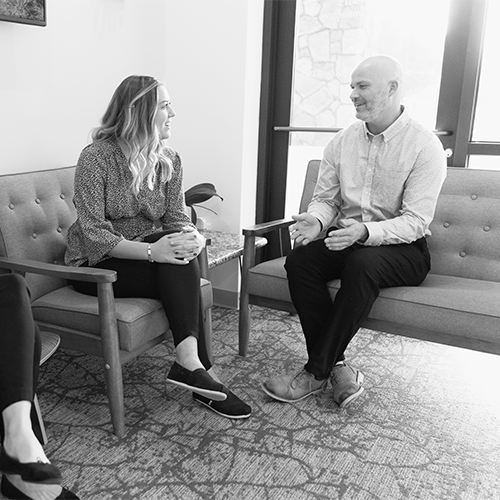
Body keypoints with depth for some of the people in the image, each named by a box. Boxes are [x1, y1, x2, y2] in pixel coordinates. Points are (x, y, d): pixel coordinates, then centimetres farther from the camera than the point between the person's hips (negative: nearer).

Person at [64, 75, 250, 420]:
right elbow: (93, 235, -21)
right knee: (180, 269, -27)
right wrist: (151, 251, -34)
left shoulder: (169, 160, 3)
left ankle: (190, 363, -31)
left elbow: (177, 217, 0)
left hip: (149, 255, 5)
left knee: (181, 247, -28)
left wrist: (194, 236, -25)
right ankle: (200, 369, -25)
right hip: (98, 266, -5)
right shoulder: (96, 157, -15)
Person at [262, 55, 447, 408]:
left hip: (402, 248, -4)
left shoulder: (425, 146, -9)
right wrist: (316, 220, -16)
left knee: (363, 263, -37)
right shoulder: (342, 142, 7)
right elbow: (325, 199, 9)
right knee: (299, 259, -24)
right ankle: (337, 366, -19)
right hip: (346, 237, 5)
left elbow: (415, 221, -16)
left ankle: (317, 372, -23)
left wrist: (364, 231, -34)